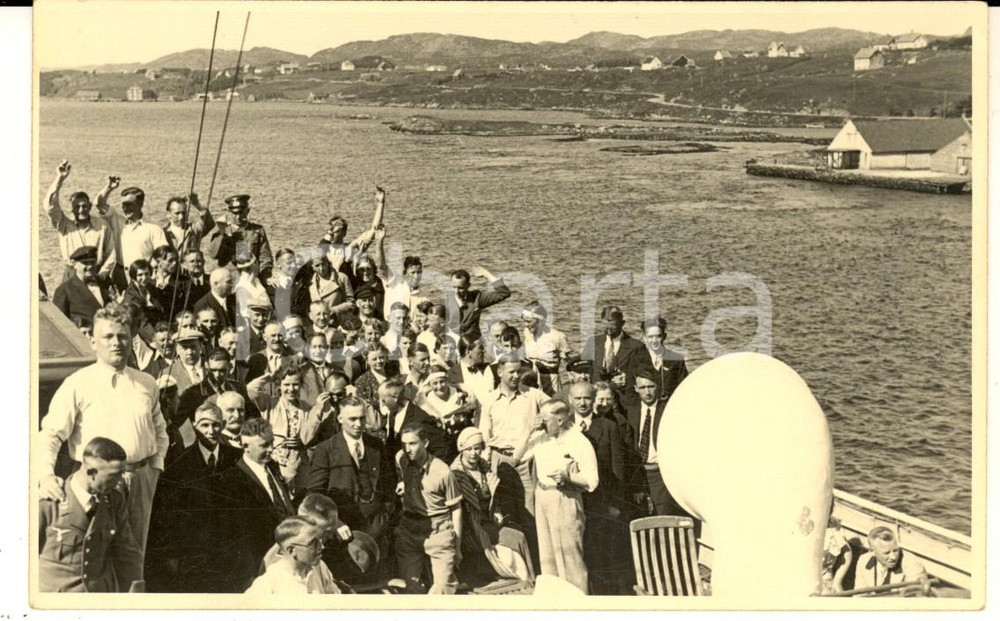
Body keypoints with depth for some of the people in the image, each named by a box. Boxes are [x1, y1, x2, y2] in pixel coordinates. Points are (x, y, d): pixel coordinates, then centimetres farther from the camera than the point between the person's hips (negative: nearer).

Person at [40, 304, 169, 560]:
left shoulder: (147, 385, 10)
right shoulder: (77, 385, -3)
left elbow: (159, 430, 23)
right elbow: (51, 434, -8)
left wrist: (155, 467, 10)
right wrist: (46, 475, -23)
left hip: (140, 480, 4)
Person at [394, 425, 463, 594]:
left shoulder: (442, 471, -12)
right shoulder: (400, 460, -2)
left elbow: (456, 509, -4)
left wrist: (457, 546, -2)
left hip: (439, 532, -3)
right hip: (409, 531, 3)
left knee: (444, 585, -8)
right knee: (412, 586, 3)